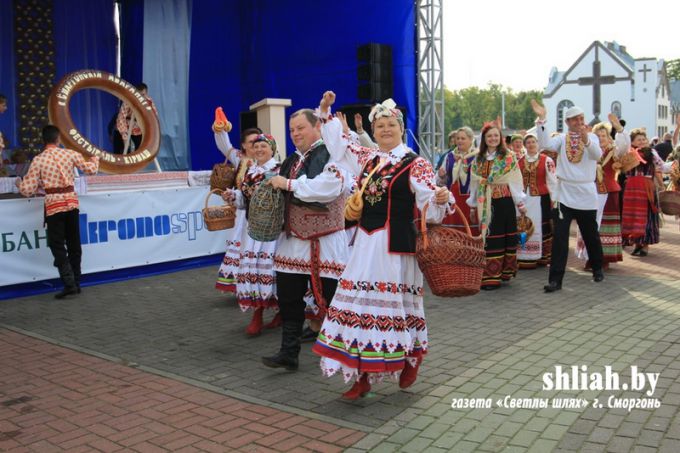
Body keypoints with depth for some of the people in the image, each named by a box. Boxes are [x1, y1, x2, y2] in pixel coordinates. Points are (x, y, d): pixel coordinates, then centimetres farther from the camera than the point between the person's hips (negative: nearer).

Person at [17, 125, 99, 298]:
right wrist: (95, 158, 33)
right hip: (71, 202, 3)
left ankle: (69, 283, -9)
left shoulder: (38, 160, -4)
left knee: (57, 246, 1)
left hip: (53, 205, -3)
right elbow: (91, 169, 12)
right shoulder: (70, 154, 1)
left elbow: (28, 190, -4)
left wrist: (19, 183, 19)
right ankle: (76, 282, 19)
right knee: (73, 244, 13)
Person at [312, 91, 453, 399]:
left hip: (396, 244, -6)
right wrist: (326, 111, 22)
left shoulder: (415, 163, -5)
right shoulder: (366, 158, 12)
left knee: (395, 304, 4)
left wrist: (442, 199, -33)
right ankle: (362, 376, 15)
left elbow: (430, 205, -11)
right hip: (366, 241, 6)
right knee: (361, 304, 5)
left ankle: (411, 357, 31)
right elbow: (338, 143, 27)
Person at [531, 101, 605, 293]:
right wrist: (541, 119, -22)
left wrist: (585, 140, -38)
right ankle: (555, 279, -4)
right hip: (564, 194, 0)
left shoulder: (592, 137, 1)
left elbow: (597, 154, -19)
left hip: (586, 194, 0)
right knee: (559, 238, -6)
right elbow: (545, 144, -16)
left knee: (591, 236, 15)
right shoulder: (561, 139, 3)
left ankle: (597, 268, 38)